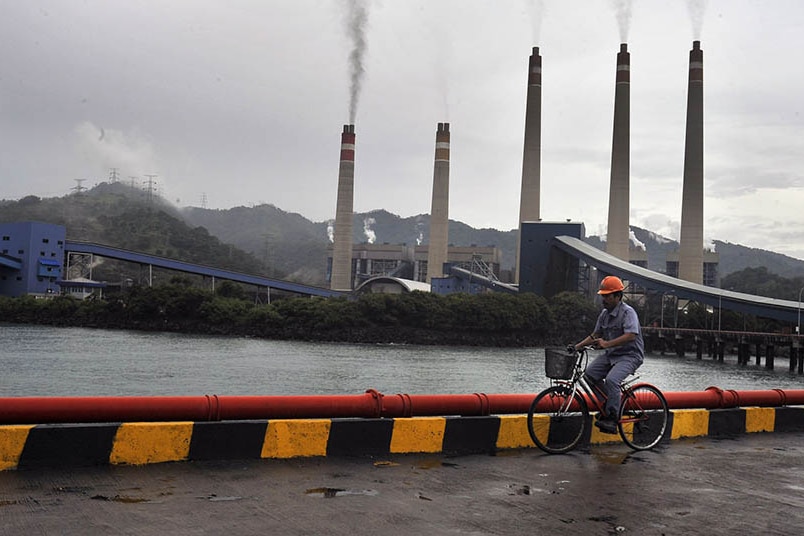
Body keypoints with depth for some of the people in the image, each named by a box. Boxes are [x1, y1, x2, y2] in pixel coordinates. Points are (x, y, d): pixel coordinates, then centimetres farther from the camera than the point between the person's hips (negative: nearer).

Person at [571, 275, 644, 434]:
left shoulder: (628, 312, -14)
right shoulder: (604, 314, 10)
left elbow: (631, 336, -28)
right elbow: (595, 335, 18)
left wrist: (607, 343, -36)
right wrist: (577, 346, 5)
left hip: (630, 355, -8)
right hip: (611, 355, 8)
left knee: (611, 379, -30)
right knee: (590, 372, -14)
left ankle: (612, 419, -22)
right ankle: (610, 402, 4)